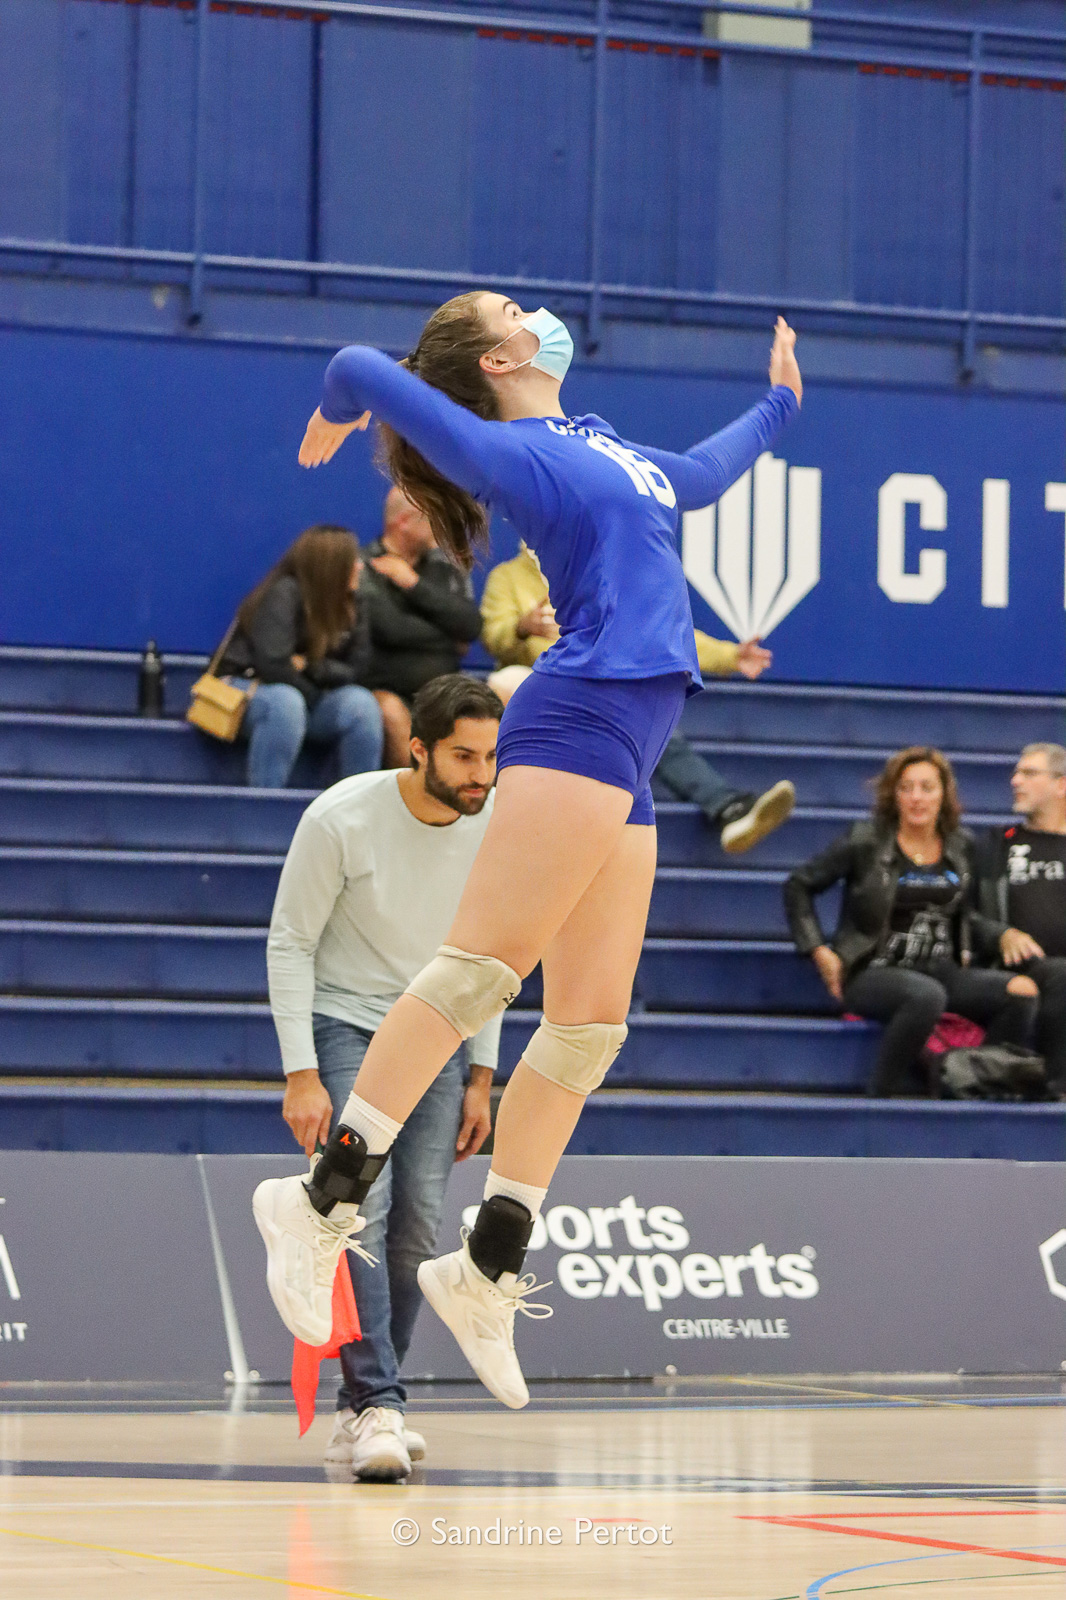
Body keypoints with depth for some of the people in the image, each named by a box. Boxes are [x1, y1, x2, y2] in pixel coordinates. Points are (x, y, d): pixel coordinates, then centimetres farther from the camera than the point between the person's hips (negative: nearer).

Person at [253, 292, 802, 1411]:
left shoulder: (604, 450, 25)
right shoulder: (509, 452, 0)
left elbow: (702, 475, 45)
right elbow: (359, 369, -8)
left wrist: (777, 401, 57)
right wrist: (338, 414, 13)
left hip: (624, 761, 8)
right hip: (578, 720, -8)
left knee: (591, 1022, 3)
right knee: (482, 963, -19)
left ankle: (486, 1273, 4)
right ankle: (322, 1204, -23)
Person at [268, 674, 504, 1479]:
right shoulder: (340, 820, -20)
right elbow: (290, 943, -12)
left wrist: (481, 1077, 4)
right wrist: (301, 1075, -17)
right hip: (343, 1020, -4)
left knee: (418, 1226, -3)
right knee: (361, 1208, -19)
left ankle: (361, 1412, 8)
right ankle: (377, 1406, -24)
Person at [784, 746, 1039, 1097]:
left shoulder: (961, 848, 12)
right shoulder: (865, 842, 0)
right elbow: (799, 886, 6)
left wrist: (1004, 937, 6)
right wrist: (818, 950, -3)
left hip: (942, 972, 5)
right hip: (874, 973, -5)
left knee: (1020, 993, -23)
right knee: (926, 995, -41)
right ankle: (886, 1093, -22)